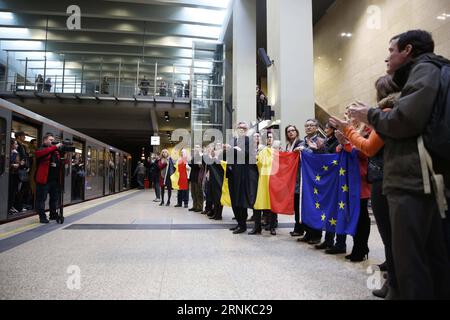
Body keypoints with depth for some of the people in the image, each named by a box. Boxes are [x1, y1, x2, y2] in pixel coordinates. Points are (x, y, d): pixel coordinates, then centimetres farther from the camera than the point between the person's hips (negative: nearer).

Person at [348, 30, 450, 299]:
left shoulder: (424, 69, 0)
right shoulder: (420, 74, 28)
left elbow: (407, 120, -17)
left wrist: (371, 115, -2)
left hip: (412, 181, -10)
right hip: (421, 180, 10)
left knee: (411, 264, -7)